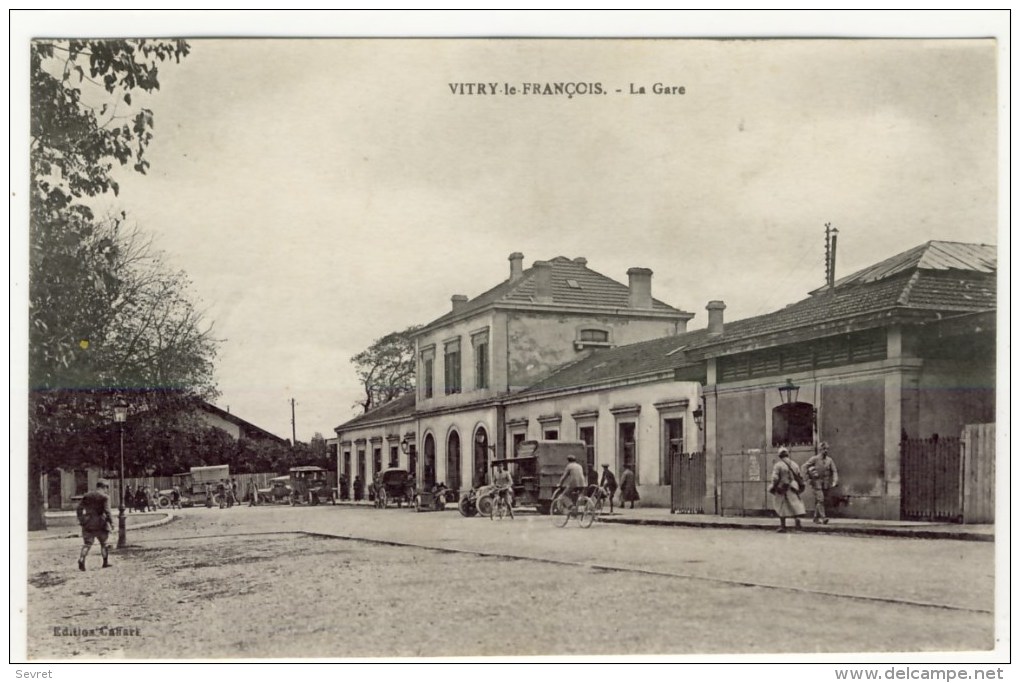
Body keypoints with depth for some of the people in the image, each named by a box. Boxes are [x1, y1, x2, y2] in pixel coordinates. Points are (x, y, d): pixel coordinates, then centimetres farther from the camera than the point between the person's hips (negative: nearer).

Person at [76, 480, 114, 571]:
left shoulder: (87, 495, 10)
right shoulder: (105, 497, -5)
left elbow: (79, 508, 9)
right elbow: (107, 511, -14)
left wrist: (80, 519, 17)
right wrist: (111, 522, -9)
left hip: (88, 523, 3)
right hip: (100, 523, -3)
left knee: (87, 543, 4)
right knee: (104, 543, 13)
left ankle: (81, 559, -17)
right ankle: (105, 562, 17)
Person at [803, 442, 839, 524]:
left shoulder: (829, 460, 5)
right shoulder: (814, 459, -5)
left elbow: (834, 471, 2)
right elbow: (805, 466, -6)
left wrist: (835, 482, -12)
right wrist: (809, 477, -9)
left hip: (825, 485, 4)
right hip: (816, 483, -4)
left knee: (820, 501, 10)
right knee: (820, 500, -15)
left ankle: (816, 518, 21)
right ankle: (823, 517, -21)